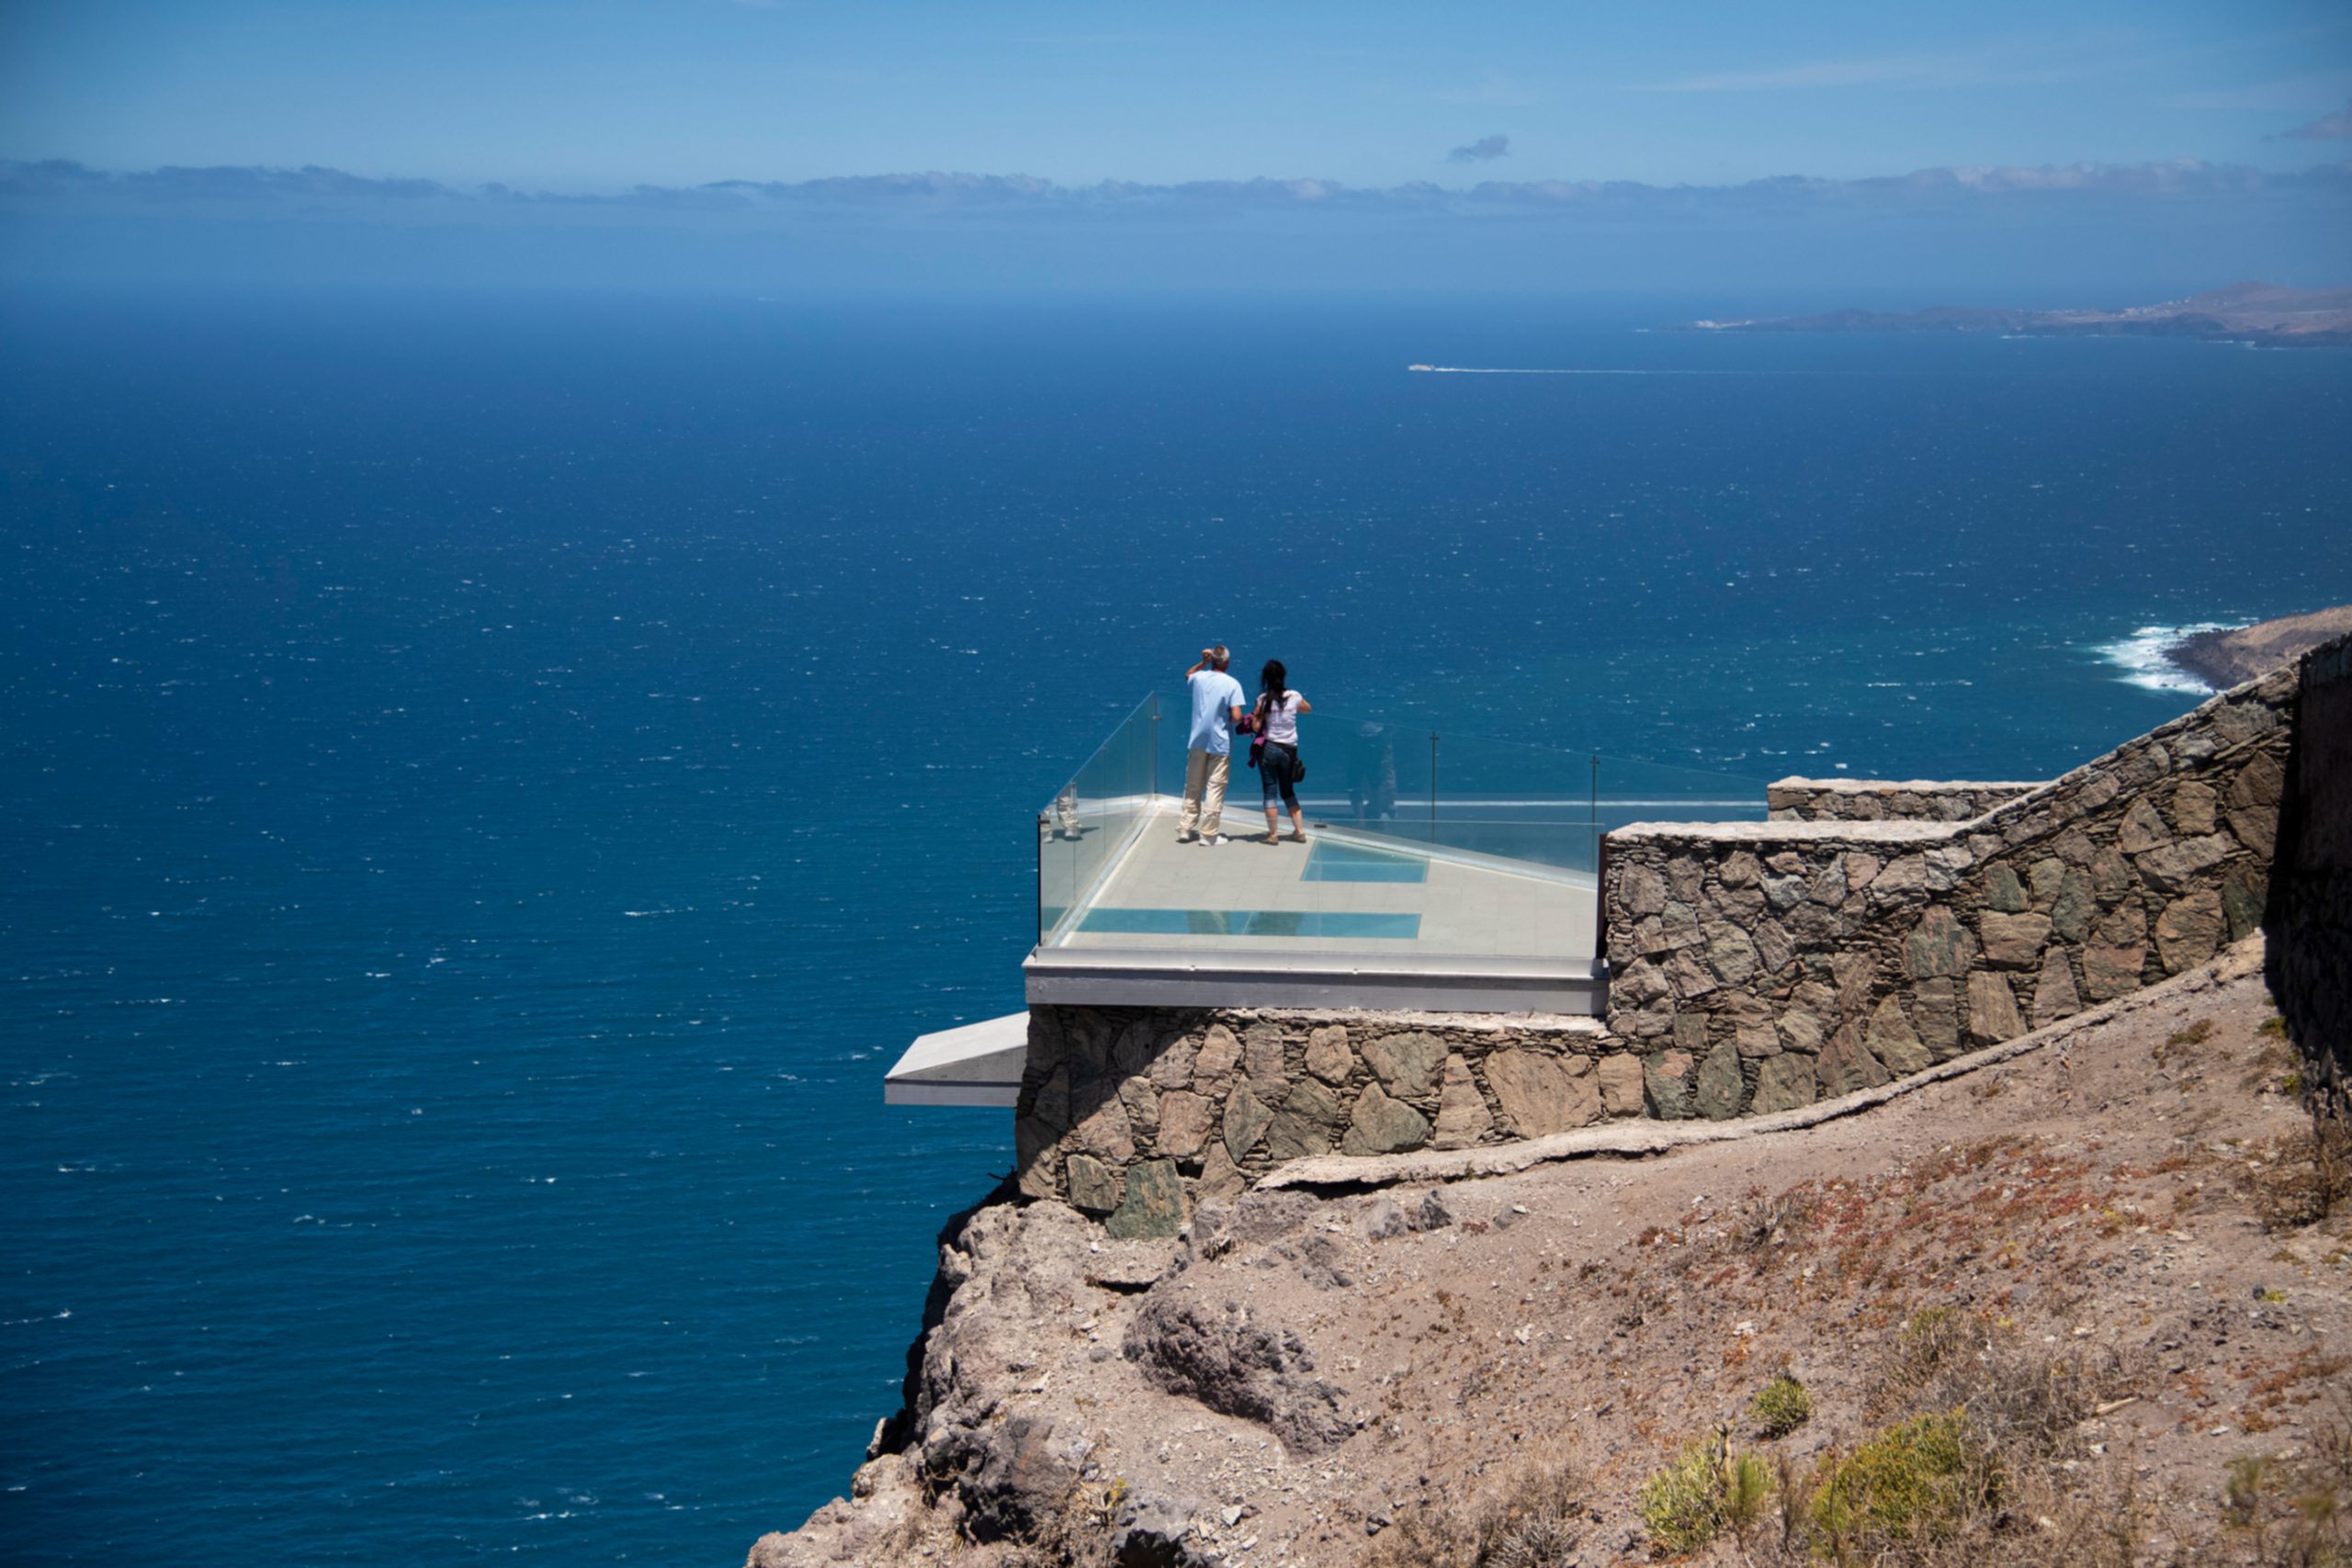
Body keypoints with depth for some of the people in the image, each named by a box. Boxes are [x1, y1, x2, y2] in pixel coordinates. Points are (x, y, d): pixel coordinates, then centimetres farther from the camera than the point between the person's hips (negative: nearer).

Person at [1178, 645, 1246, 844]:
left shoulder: (1199, 678, 1)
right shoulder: (1232, 684, -12)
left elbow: (1187, 676, 28)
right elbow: (1236, 717, -17)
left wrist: (1203, 663, 18)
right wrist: (1228, 720, 4)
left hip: (1198, 740, 4)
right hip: (1220, 743, -4)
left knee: (1193, 786, 14)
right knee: (1215, 788, 0)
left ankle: (1185, 828, 18)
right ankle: (1208, 833, 1)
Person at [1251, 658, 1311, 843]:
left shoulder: (1263, 699, -9)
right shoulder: (1294, 697, -1)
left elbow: (1256, 726, -11)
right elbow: (1309, 708, 20)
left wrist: (1253, 717, 8)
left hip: (1269, 748, -3)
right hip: (1289, 750, 3)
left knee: (1270, 791, 3)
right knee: (1288, 792, 17)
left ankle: (1273, 834, 1)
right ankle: (1299, 831, 15)